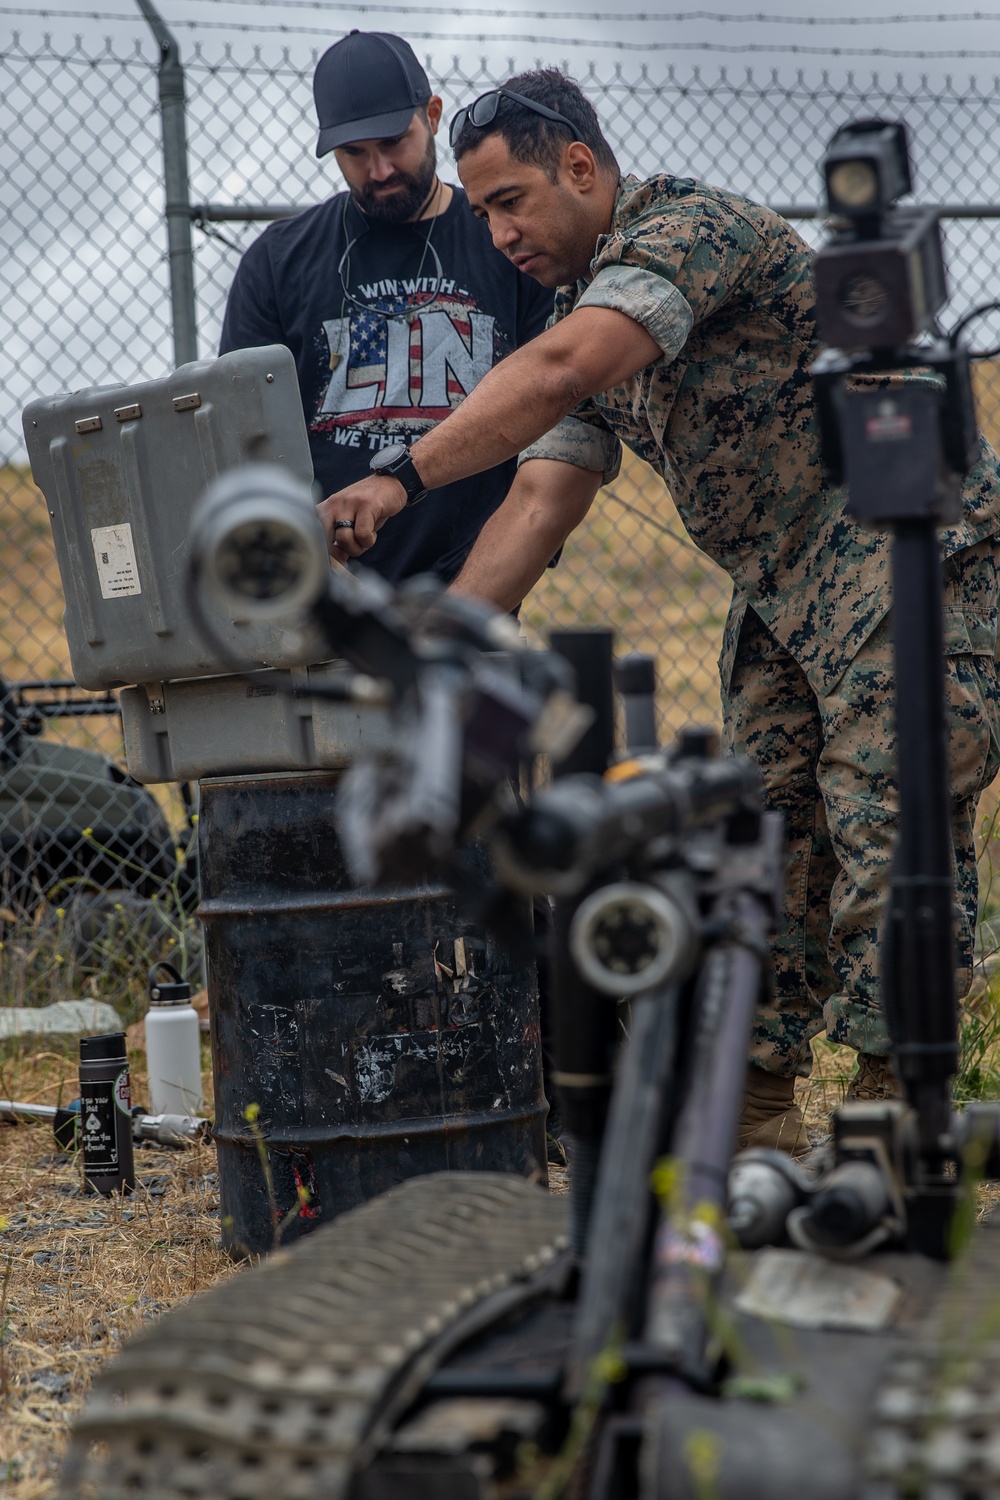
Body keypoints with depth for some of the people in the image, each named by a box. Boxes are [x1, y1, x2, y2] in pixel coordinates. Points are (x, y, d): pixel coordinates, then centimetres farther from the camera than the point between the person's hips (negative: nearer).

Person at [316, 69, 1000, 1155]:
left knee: (884, 831, -12)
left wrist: (404, 479, -38)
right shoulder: (585, 313, 13)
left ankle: (888, 1120, -9)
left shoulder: (690, 227, -15)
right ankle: (752, 1118, 12)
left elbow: (555, 374, -32)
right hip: (779, 588, 10)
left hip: (908, 551, -10)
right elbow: (538, 506, 6)